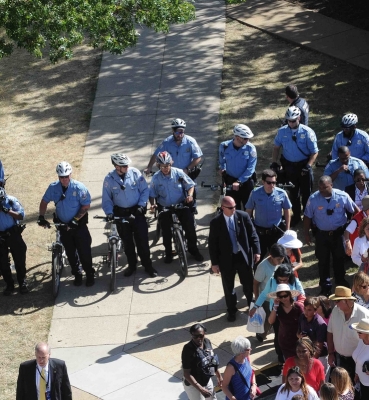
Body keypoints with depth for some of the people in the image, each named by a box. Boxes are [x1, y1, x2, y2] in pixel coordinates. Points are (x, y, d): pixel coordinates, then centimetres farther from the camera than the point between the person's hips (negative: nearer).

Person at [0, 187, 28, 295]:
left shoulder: (11, 200, -10)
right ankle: (9, 285, 17)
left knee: (19, 259, 4)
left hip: (13, 233, -1)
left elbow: (21, 216, -14)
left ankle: (22, 283, 19)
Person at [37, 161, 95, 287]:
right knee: (70, 252, 12)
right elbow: (44, 201, 4)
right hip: (63, 225, 3)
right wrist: (41, 217, -6)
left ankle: (90, 274, 15)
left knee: (84, 251, 0)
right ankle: (77, 275, 26)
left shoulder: (79, 187, -17)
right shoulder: (53, 187, -8)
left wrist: (76, 219, -20)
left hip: (79, 224, -3)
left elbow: (86, 206, -13)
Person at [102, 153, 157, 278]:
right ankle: (132, 265, 28)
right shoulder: (109, 179, -9)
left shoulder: (135, 173, -11)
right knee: (127, 242, 12)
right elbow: (106, 199, -2)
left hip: (137, 211, -1)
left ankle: (147, 265, 13)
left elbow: (145, 190, -3)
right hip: (120, 214, 1)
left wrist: (141, 205, -14)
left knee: (142, 240, 0)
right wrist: (109, 212, -16)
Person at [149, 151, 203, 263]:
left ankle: (193, 249, 13)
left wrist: (190, 195, -20)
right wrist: (152, 204, -20)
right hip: (164, 207, 0)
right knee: (166, 231, 0)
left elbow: (190, 185, -1)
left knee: (190, 226, -8)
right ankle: (168, 253, 22)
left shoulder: (178, 173, -10)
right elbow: (152, 194, -1)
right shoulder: (156, 178, -9)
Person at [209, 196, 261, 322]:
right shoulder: (216, 222, -11)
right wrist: (214, 263, -6)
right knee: (228, 287, 12)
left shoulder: (243, 216, -8)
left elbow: (253, 234, -1)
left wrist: (256, 251, -6)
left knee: (249, 284, 17)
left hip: (244, 256, 1)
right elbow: (212, 244, -6)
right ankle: (231, 311, 32)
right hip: (226, 259, -1)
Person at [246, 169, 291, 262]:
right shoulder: (255, 194, -13)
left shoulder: (281, 194, -14)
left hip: (276, 230, 0)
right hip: (259, 231, 0)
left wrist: (287, 230, 2)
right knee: (259, 256, 15)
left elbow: (287, 211, -1)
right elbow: (248, 211, -2)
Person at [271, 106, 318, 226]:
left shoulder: (307, 132, -15)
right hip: (289, 166, 2)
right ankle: (296, 216, 31)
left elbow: (314, 152, -12)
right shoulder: (282, 131, -7)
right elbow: (276, 147, 7)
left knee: (306, 193, 9)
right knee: (293, 193, 15)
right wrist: (274, 162, -1)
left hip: (304, 166, -2)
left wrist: (308, 166, -22)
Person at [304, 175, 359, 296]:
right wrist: (306, 234, -4)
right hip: (322, 234, -1)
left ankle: (341, 281, 40)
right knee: (323, 260, 10)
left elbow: (355, 210, -2)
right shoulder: (313, 199, -17)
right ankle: (325, 286, 26)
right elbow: (308, 217, -6)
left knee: (339, 258, 18)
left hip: (339, 233, 1)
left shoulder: (343, 196, -16)